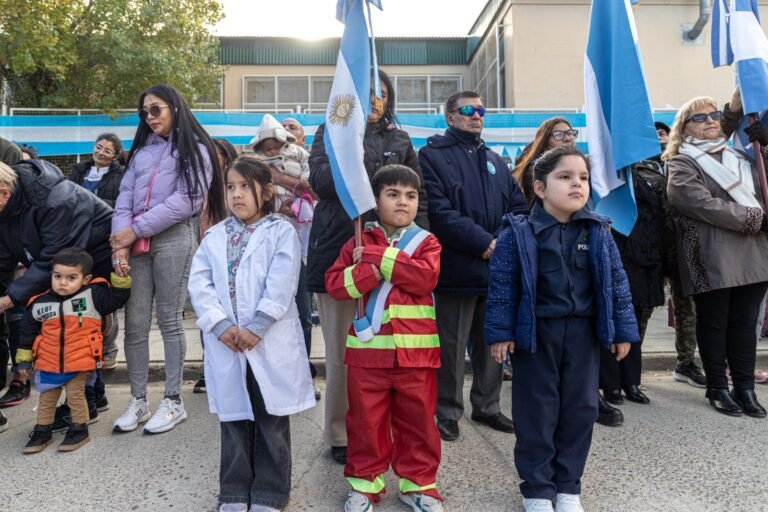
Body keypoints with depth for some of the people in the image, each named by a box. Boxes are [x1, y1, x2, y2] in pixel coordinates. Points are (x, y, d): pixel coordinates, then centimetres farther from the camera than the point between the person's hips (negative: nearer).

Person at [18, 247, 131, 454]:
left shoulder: (93, 296, -9)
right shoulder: (40, 303, -2)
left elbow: (116, 299, -5)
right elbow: (29, 331, 8)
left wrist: (121, 279, -14)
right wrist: (24, 357, 10)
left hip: (80, 363, -3)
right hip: (48, 364, 4)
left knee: (75, 396, 7)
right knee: (46, 399, 16)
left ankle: (79, 430, 23)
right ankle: (43, 431, 32)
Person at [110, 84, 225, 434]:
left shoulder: (194, 149, 5)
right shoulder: (141, 150, 21)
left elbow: (186, 201, -7)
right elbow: (125, 195, 11)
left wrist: (135, 230, -10)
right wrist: (120, 239, -7)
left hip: (174, 239, -5)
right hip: (136, 242, 5)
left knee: (169, 322, -1)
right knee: (135, 323, 3)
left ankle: (173, 402, 9)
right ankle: (138, 401, 15)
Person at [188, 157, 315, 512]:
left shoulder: (281, 231, -3)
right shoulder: (215, 236, 10)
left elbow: (281, 286, -12)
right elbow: (199, 283, 1)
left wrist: (255, 329, -17)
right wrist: (220, 326, -12)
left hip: (271, 342, -3)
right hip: (226, 343, 4)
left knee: (272, 422, 9)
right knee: (234, 419, 15)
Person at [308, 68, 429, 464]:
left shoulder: (400, 141, 17)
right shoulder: (331, 132, 11)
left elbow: (417, 195, 13)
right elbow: (320, 181, -5)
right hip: (339, 251, -2)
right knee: (342, 352, 3)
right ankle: (341, 435, 16)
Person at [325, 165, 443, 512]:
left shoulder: (426, 242, 3)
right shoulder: (359, 241, 6)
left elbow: (425, 277, -16)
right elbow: (334, 284, -3)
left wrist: (377, 256, -14)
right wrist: (371, 270, -19)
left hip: (414, 350, 0)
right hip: (368, 349, 1)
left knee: (417, 420, 11)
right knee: (365, 420, 11)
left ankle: (417, 483, 28)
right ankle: (364, 482, 28)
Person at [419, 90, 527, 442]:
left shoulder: (495, 160, 18)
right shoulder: (432, 155, -1)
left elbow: (519, 206, 11)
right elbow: (440, 212, -13)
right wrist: (484, 243, -18)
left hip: (498, 266, 6)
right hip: (457, 268, -6)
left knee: (491, 341, 15)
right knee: (451, 344, 3)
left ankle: (487, 406, 30)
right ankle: (448, 412, 19)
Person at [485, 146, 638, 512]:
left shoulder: (598, 233, 1)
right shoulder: (519, 234, -9)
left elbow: (616, 283, 6)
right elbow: (502, 286, -7)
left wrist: (623, 329, 5)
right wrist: (500, 332, -10)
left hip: (583, 333, 4)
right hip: (535, 333, -3)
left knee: (581, 408, 11)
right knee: (537, 410, 6)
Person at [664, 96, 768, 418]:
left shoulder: (739, 158, 22)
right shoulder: (681, 163, -1)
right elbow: (704, 205, -15)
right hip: (712, 257, -5)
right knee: (714, 322, 4)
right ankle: (718, 388, 16)